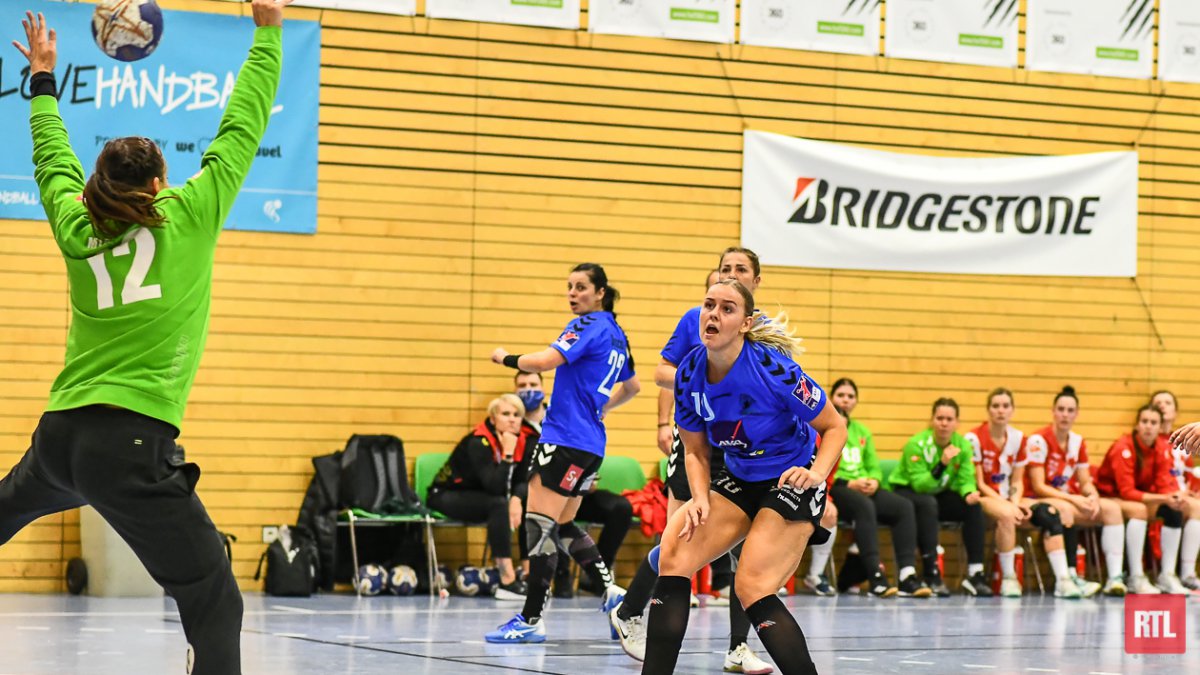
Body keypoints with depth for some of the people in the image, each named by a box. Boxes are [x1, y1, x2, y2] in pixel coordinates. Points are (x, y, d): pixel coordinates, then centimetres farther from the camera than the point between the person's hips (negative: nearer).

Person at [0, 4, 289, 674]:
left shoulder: (78, 229, 10)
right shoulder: (189, 218, -2)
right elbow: (242, 130, 5)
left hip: (59, 436, 6)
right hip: (134, 446, -6)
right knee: (217, 606, -3)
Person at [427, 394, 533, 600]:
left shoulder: (523, 441, -5)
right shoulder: (478, 442, -25)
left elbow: (522, 480, -6)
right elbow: (494, 486, -34)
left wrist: (516, 499, -27)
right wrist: (507, 453, -35)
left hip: (480, 497, 7)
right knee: (499, 505, -35)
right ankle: (507, 583, -39)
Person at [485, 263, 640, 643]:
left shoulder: (589, 326, -12)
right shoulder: (614, 334, 16)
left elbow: (543, 362, -23)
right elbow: (632, 387, 28)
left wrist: (505, 358, -6)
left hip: (567, 439, -10)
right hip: (590, 443, 10)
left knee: (541, 523, -9)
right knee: (562, 525, 18)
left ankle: (531, 619, -10)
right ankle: (610, 591, 12)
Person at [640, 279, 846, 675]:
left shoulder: (773, 370, -23)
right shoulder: (689, 374, -8)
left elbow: (834, 427, -11)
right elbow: (696, 451, 5)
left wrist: (816, 473, -28)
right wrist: (699, 498, -14)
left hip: (792, 482, -6)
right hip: (739, 478, 6)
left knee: (753, 591, -20)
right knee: (674, 556, -13)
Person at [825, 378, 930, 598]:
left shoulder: (862, 432, 26)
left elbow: (874, 467, 21)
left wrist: (873, 481, -4)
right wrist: (849, 483, -18)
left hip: (864, 488, 6)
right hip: (834, 487, -6)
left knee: (904, 506, -20)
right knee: (864, 506, -38)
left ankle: (907, 576, -30)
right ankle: (875, 576, -43)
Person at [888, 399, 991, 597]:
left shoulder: (963, 445, -5)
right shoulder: (917, 445, -21)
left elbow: (965, 480, -7)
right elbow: (920, 485, -26)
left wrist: (969, 493, -30)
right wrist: (942, 464, -39)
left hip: (940, 494, 5)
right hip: (907, 493, -5)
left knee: (973, 505, -20)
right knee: (928, 503, -37)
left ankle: (975, 574, -19)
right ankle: (931, 575, -38)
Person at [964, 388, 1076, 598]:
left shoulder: (1018, 438, 7)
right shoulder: (974, 438, -9)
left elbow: (1017, 482, 9)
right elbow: (978, 483, -10)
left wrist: (1016, 503, -13)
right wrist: (1007, 504, -21)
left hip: (1009, 498, 5)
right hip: (983, 498, -5)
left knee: (1050, 513, -21)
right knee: (1006, 514, -39)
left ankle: (1062, 580, -28)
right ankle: (1008, 578, -26)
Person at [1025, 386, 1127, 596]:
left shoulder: (1079, 443, 10)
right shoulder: (1038, 440, -10)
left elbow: (1085, 483, 10)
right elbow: (1038, 486, -15)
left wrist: (1093, 497, -15)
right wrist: (1072, 499, -24)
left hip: (1072, 501, 7)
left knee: (1112, 508, -17)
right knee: (1065, 510, -40)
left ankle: (1115, 577, -27)